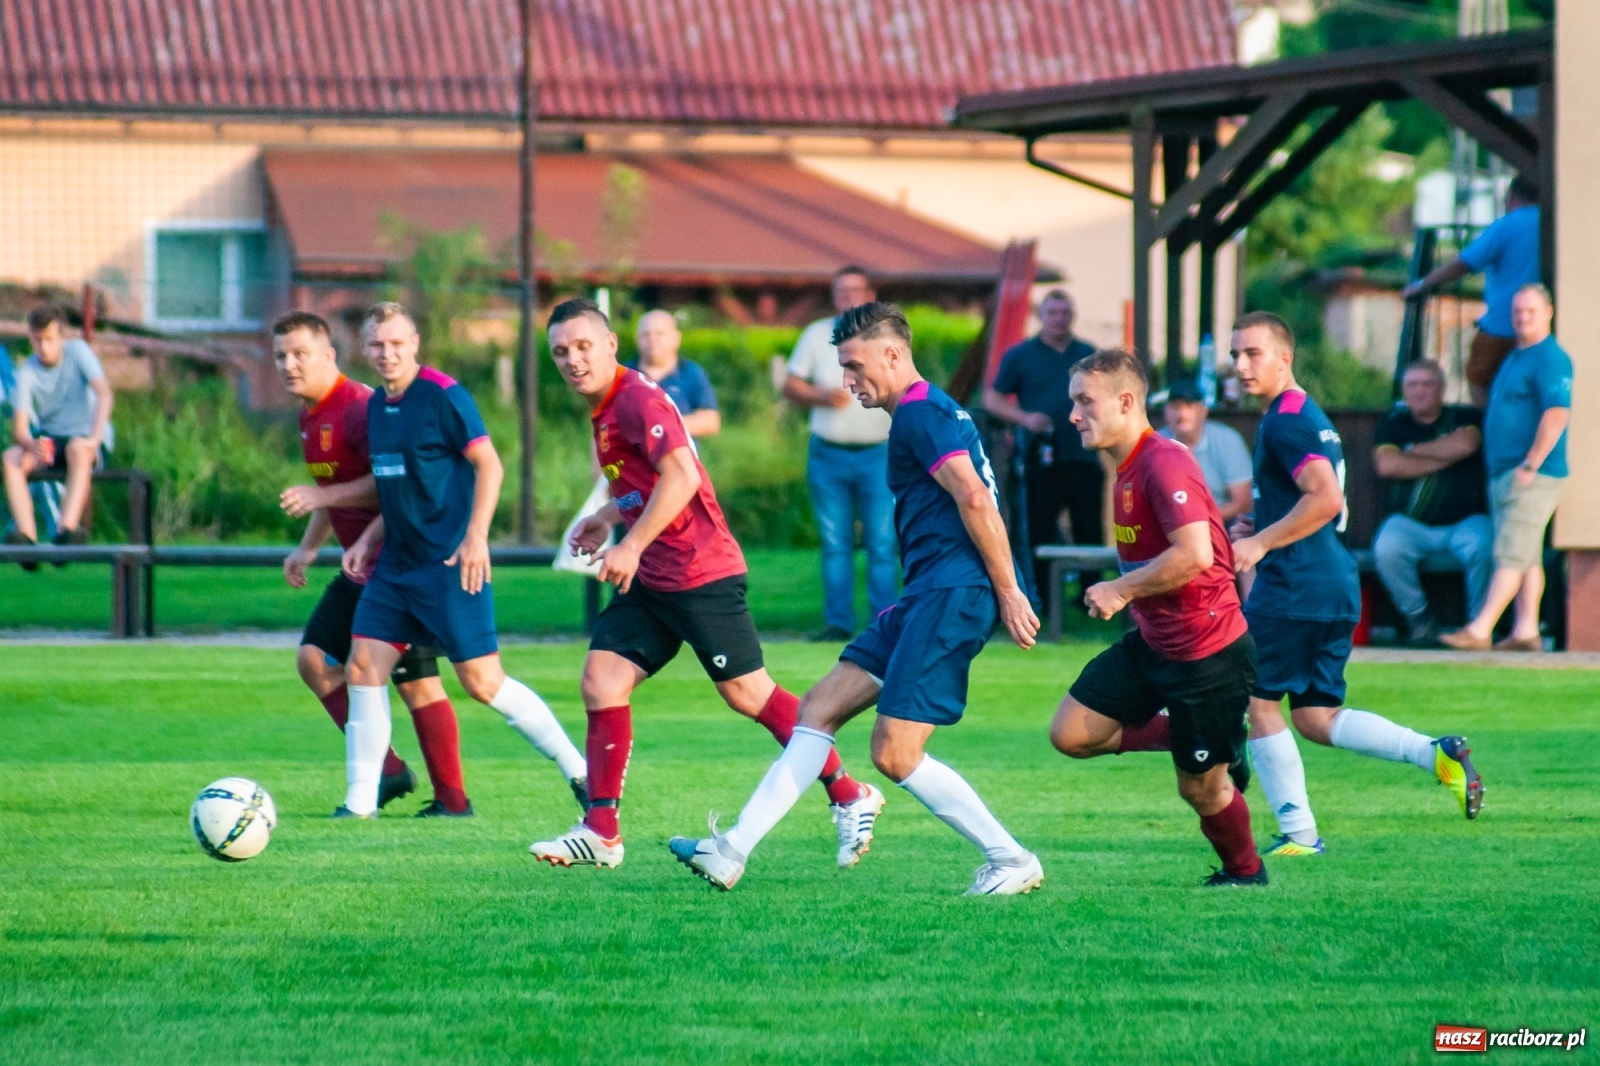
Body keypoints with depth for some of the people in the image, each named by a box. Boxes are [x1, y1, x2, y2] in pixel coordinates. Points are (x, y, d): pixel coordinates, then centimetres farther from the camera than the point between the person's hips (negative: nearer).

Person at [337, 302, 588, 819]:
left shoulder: (443, 396, -12)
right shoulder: (377, 406, 12)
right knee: (363, 666, 0)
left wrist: (476, 537, -21)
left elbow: (489, 464, -14)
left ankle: (579, 772, 4)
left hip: (449, 563, -8)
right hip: (397, 563, 8)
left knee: (482, 681, -8)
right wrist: (369, 540, 14)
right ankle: (361, 800, 6)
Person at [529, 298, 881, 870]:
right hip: (651, 582, 9)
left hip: (701, 574, -9)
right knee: (601, 680, -2)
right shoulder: (605, 410, 15)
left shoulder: (638, 399, -15)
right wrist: (607, 517, 21)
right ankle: (601, 833, -1)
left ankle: (850, 798, 9)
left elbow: (681, 478, -26)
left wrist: (632, 546, -28)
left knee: (746, 692, -4)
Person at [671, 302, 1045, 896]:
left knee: (895, 754, -11)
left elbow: (976, 500, -20)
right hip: (928, 597, 11)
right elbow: (968, 501, 25)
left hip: (950, 597, -11)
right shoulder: (926, 413, 21)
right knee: (819, 708, 7)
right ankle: (732, 853, 6)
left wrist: (1007, 591, -19)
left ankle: (1011, 862, -2)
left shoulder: (920, 414, -11)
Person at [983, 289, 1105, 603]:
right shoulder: (1020, 355, 6)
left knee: (1090, 529, 1)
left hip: (1083, 458, 2)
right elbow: (992, 400, 5)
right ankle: (1038, 593, 8)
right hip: (1042, 457, -2)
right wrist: (1025, 418, -11)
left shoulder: (1088, 355, 14)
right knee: (1039, 530, 0)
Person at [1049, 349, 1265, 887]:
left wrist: (1121, 590, -22)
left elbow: (1195, 554, -31)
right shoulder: (1127, 469, 9)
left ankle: (1245, 872, 30)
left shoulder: (1165, 463, -21)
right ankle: (1183, 735, 16)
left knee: (1199, 786, 4)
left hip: (1209, 652, -9)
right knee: (1071, 732, 0)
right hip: (1152, 642, 9)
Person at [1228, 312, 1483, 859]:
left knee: (1255, 701, -1)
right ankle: (1439, 754, -1)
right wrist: (1261, 526, 19)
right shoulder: (1309, 416, 19)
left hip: (1294, 586, -10)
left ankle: (1298, 832, -1)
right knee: (1316, 717, 11)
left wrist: (1261, 543, -20)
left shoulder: (1285, 421, -13)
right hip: (1336, 586, 10)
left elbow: (1326, 499, -25)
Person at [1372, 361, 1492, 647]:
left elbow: (1464, 444, -15)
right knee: (1387, 548, -31)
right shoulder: (1395, 424, 10)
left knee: (1482, 547, -33)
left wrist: (1414, 451, -4)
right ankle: (1418, 617, -11)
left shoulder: (1465, 418, 7)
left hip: (1464, 521, -1)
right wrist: (1442, 460, -8)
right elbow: (1386, 464, -8)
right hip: (1410, 523, 1)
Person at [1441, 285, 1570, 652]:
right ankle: (1526, 631, 9)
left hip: (1532, 475, -10)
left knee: (1511, 553, -12)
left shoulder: (1549, 359, -12)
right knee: (1527, 556, 9)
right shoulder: (1517, 358, 19)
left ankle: (1480, 630, -17)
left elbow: (1557, 414, -22)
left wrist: (1531, 465, -23)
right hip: (1504, 472, 10)